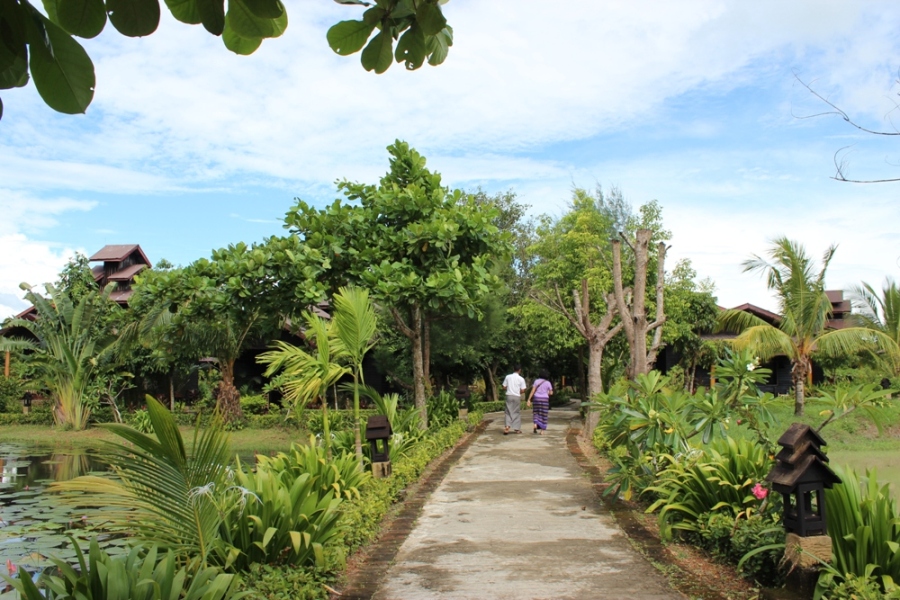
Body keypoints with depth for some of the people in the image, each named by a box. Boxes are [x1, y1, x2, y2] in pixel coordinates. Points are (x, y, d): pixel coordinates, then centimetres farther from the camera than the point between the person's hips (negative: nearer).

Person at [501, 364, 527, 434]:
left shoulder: (508, 377, 2)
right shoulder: (521, 379, -4)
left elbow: (504, 387, 5)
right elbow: (522, 390, -6)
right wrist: (526, 387, 15)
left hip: (509, 395, 2)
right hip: (517, 396, -2)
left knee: (508, 412, 7)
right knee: (517, 412, 10)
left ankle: (507, 426, -11)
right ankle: (516, 429, 13)